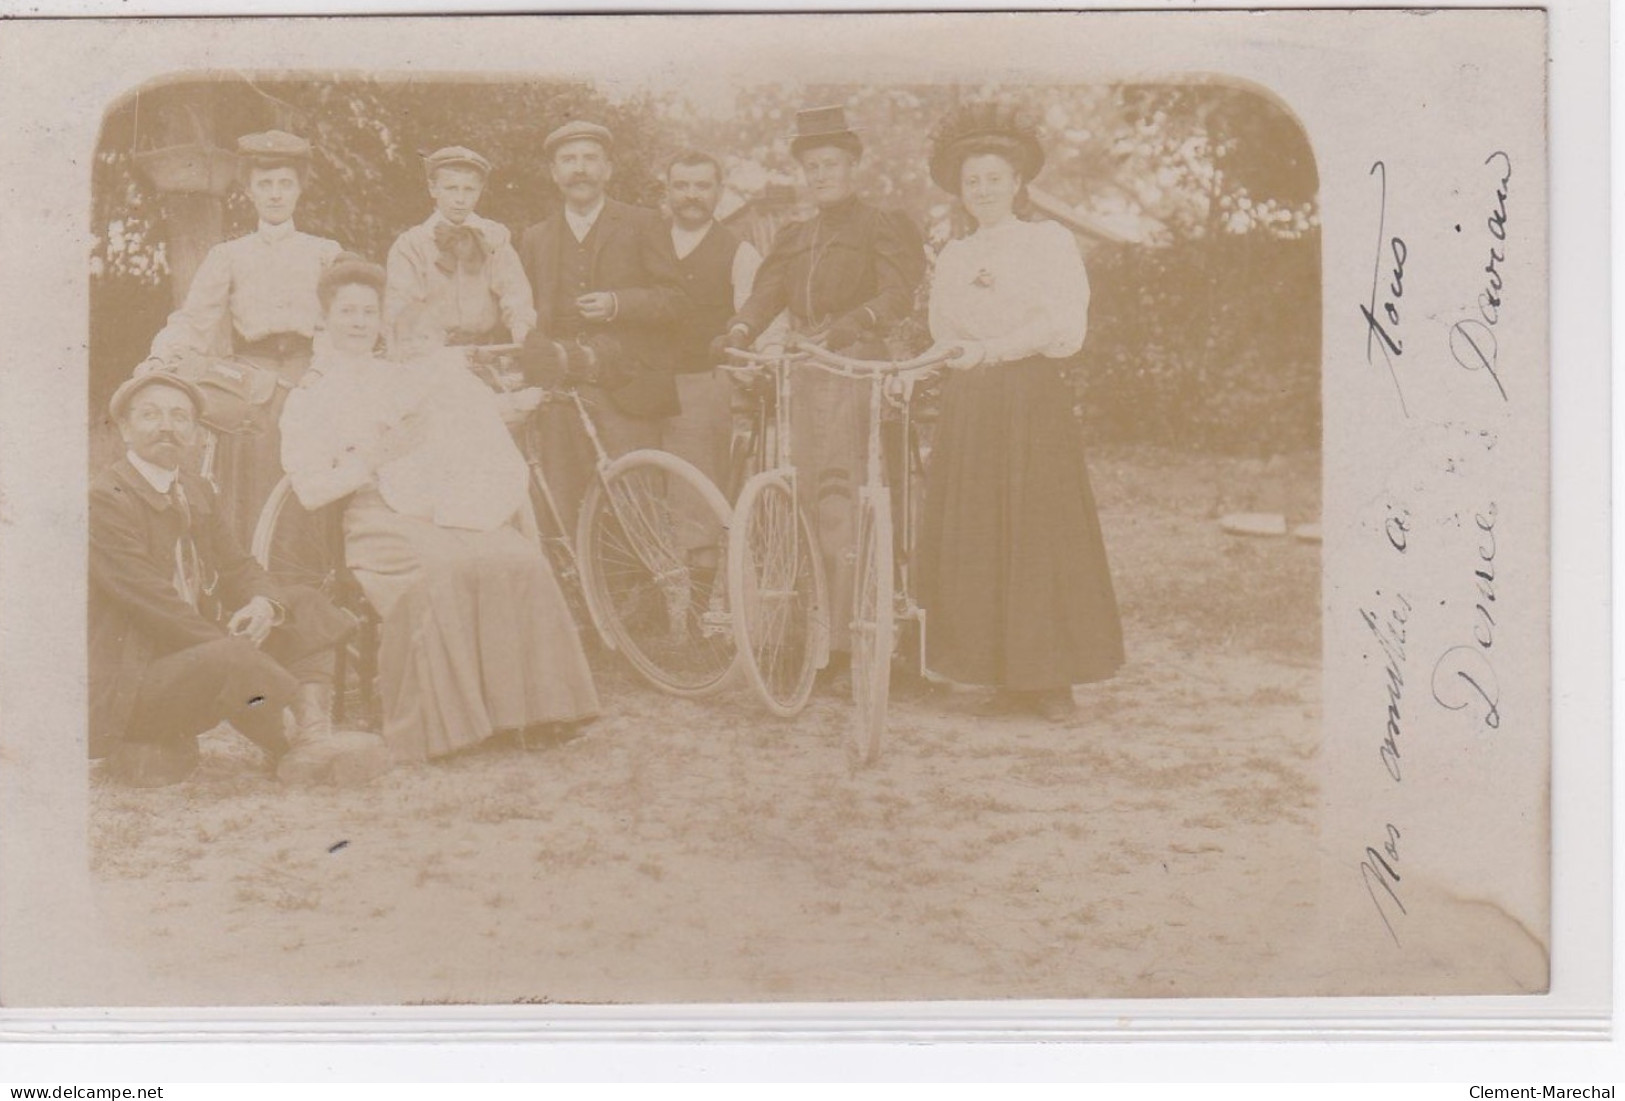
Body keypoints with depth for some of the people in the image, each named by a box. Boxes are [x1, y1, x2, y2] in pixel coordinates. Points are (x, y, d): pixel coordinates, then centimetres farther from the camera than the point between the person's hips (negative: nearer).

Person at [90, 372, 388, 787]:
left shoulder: (197, 492, 13)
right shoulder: (104, 499, -14)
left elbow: (237, 567, 10)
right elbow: (149, 598, -21)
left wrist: (262, 604, -15)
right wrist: (235, 646, -27)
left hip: (197, 650, 9)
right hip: (127, 685, -9)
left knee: (307, 608, 1)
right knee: (231, 660, -36)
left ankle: (314, 737, -19)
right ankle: (290, 751, -12)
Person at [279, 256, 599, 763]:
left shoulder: (406, 378, 28)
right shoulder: (308, 401, 14)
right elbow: (309, 491, 0)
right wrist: (373, 459, -9)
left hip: (457, 510, 4)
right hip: (384, 519, -4)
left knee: (522, 563, -25)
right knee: (438, 574, -36)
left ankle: (532, 706, -20)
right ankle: (438, 722, -28)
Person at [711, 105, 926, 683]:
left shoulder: (881, 227, 6)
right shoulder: (792, 238, 23)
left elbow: (899, 294, -9)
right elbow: (767, 292, 9)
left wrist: (854, 321, -28)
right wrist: (739, 329, -12)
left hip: (856, 365, -6)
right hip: (801, 370, 6)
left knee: (839, 496, -15)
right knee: (807, 497, 2)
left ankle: (838, 640, -16)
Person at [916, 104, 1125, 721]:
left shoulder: (1050, 242, 4)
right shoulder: (953, 258, 17)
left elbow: (1065, 326, -7)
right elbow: (943, 334, 12)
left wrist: (993, 346, -14)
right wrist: (966, 351, -9)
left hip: (1035, 400, -4)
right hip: (969, 407, 4)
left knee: (1041, 533, -4)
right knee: (972, 537, 0)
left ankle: (1051, 679, 3)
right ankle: (1005, 676, 7)